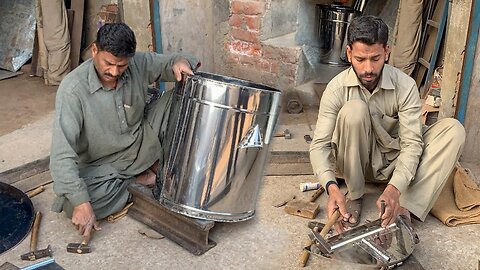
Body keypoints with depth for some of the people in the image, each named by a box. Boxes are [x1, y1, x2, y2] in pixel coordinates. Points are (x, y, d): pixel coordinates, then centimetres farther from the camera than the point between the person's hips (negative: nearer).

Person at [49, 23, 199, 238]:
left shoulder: (138, 64, -13)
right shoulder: (73, 89, -26)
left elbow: (166, 63, 4)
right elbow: (62, 152, -31)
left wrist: (179, 62, -23)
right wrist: (80, 202, -38)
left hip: (144, 141, 3)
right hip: (104, 164, -3)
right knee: (73, 204, -30)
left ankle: (157, 165, 0)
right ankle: (139, 180, -6)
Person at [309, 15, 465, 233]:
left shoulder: (405, 86, -17)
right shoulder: (337, 88, -18)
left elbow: (412, 143, -22)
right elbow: (320, 144, -22)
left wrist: (394, 189, -40)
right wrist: (331, 187, -41)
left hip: (394, 162, 2)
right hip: (357, 162, -2)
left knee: (453, 130, -20)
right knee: (353, 109, -31)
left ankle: (404, 209, -29)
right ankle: (354, 196, -14)